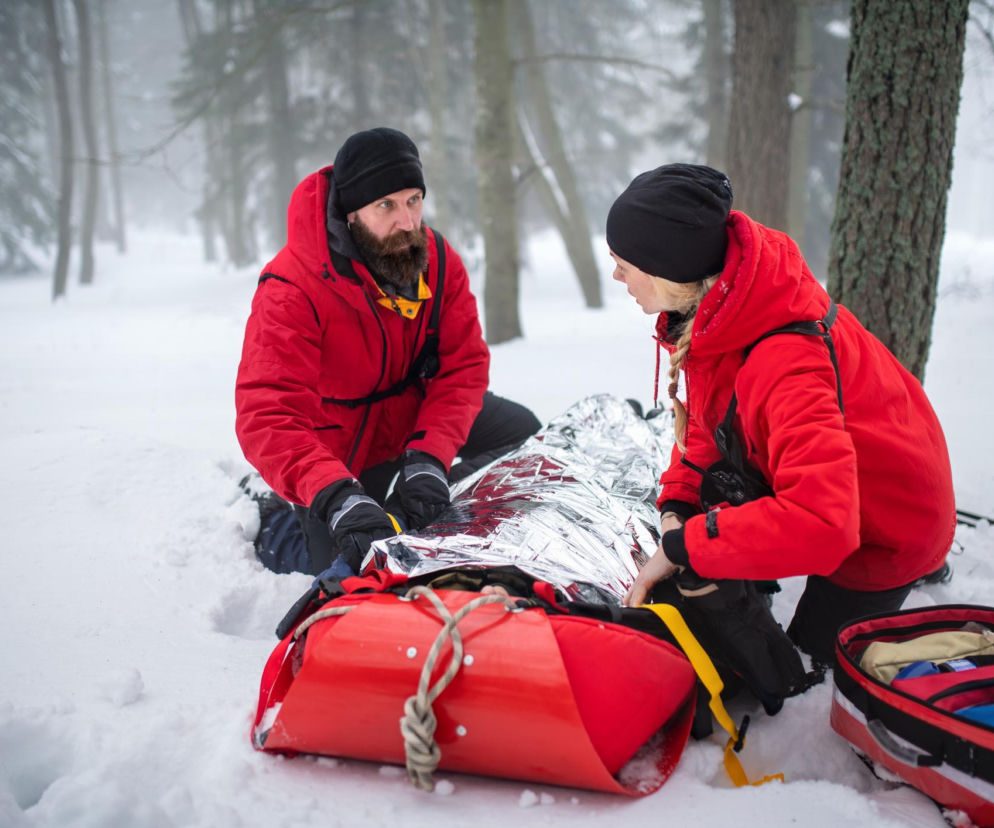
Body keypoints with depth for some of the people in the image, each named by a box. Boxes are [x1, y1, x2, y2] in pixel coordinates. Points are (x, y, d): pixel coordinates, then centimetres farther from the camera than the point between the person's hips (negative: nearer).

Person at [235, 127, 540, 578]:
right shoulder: (291, 291, -34)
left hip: (415, 412, 5)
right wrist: (335, 496, -58)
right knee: (353, 568, -3)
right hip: (337, 446, -5)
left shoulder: (437, 258, -17)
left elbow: (463, 366, -17)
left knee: (522, 431, 3)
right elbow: (267, 417, -42)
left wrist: (428, 456, -33)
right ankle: (271, 522, 24)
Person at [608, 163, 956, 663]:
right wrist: (677, 506, -15)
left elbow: (820, 522, -48)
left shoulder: (785, 362, -41)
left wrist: (681, 547, -39)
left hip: (883, 528, -7)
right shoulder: (712, 308, -14)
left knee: (808, 662, 7)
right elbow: (707, 418, 1)